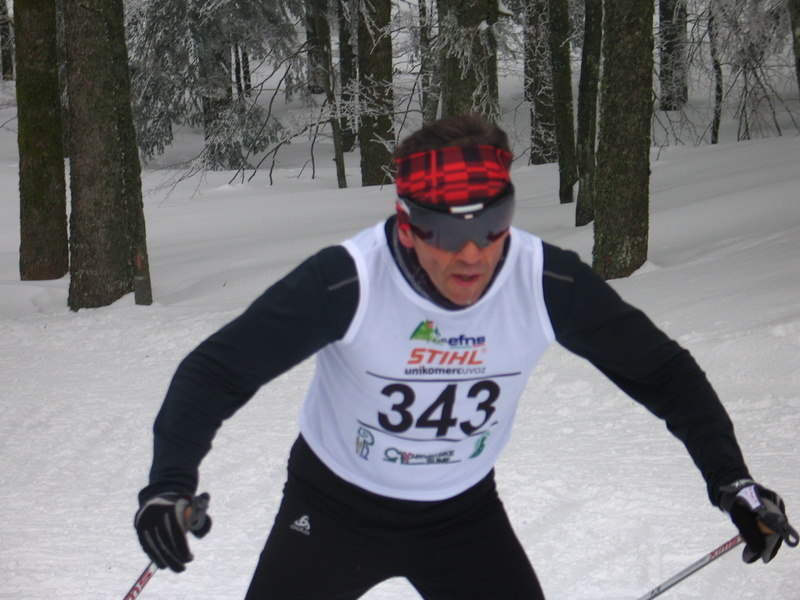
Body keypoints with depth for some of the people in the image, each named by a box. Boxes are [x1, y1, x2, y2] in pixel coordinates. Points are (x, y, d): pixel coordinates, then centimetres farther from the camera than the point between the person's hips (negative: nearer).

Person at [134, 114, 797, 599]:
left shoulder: (550, 284, -23)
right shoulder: (346, 282, -31)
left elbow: (661, 370, -8)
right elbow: (218, 368, -25)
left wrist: (731, 478, -14)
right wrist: (171, 479, -40)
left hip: (464, 510, 2)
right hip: (332, 503, -2)